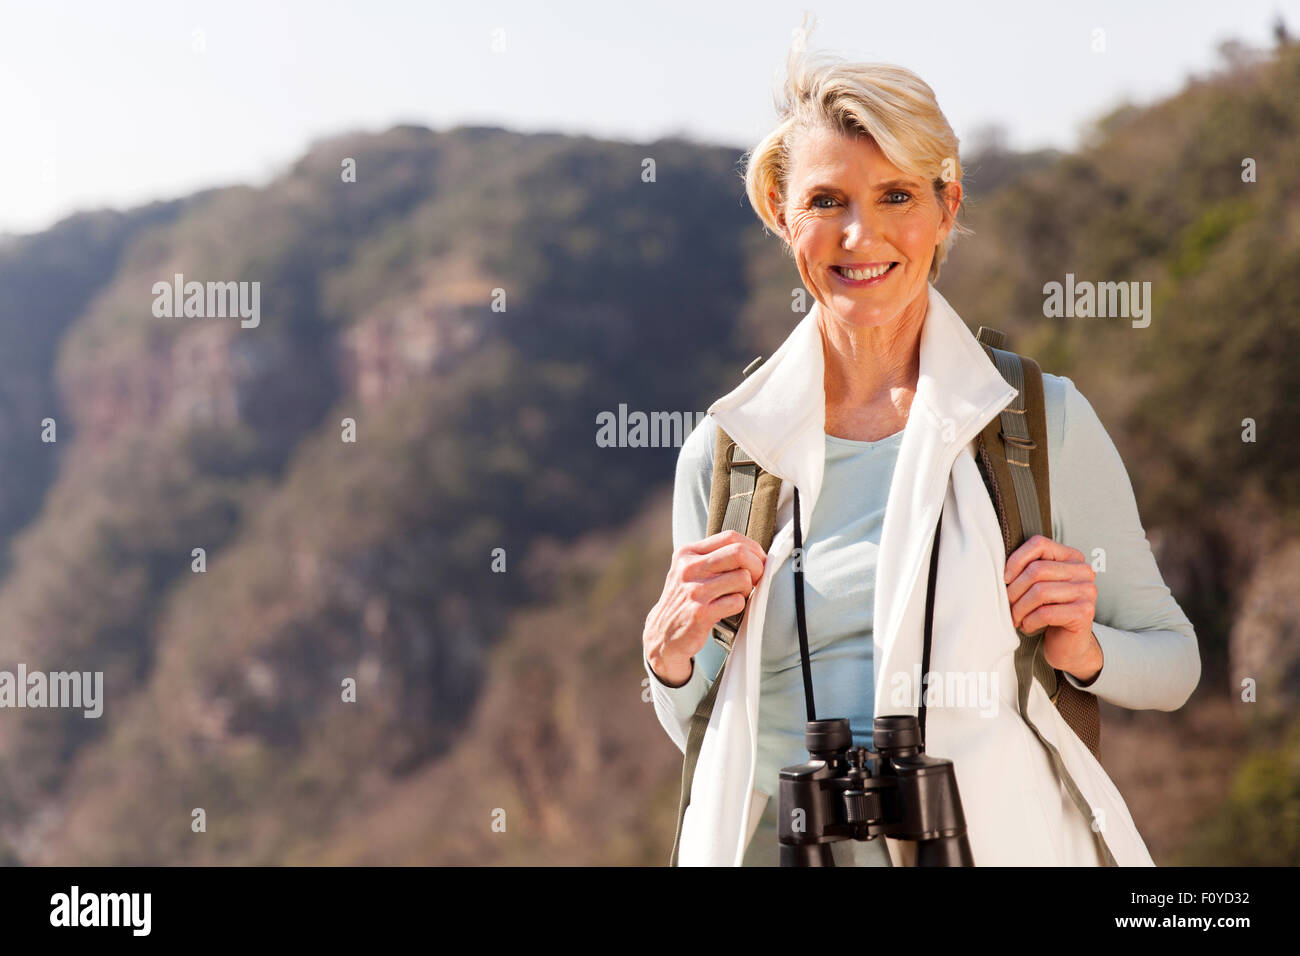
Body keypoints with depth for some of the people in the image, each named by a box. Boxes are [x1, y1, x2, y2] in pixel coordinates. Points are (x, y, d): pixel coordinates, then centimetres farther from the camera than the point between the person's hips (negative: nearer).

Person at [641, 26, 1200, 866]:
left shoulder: (1043, 420, -6)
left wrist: (1082, 651, -15)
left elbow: (1172, 661, 4)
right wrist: (671, 656, -11)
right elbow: (700, 734, 8)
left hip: (998, 838, -1)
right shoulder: (722, 451, -1)